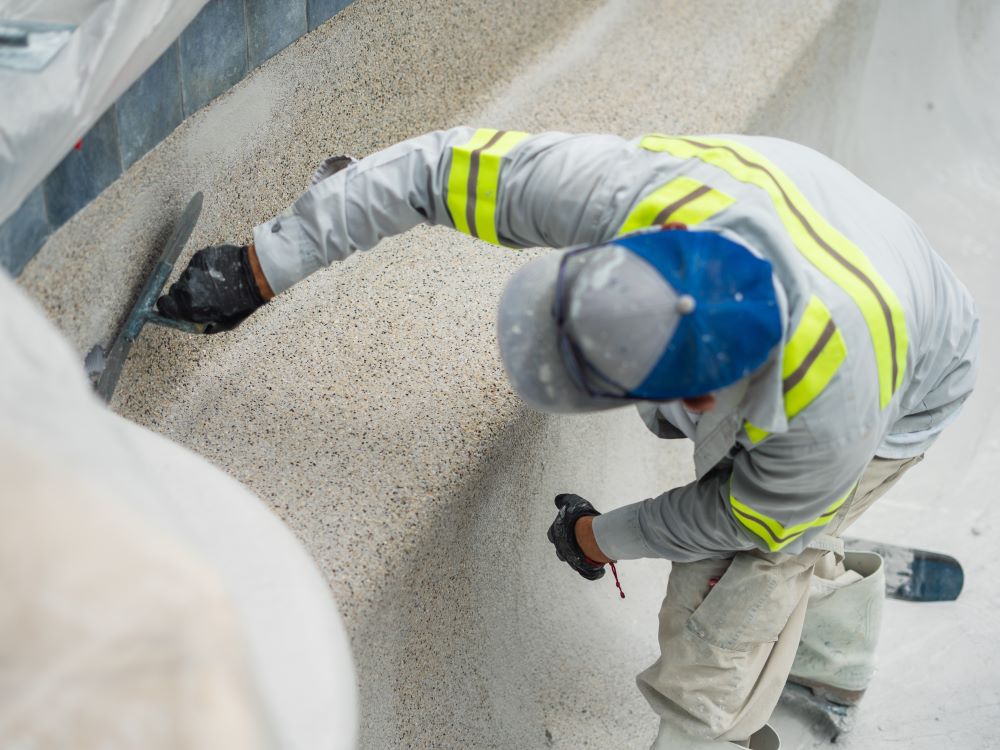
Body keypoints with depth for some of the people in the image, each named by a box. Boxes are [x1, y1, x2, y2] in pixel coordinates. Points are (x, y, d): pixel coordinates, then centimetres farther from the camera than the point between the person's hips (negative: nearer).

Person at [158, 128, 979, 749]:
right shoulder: (630, 192, -43)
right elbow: (444, 168, -32)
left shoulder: (827, 416, -47)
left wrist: (602, 538, -9)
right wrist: (265, 264, -29)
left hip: (904, 389, -5)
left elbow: (744, 522, -25)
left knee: (739, 580, -10)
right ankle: (834, 664, 57)